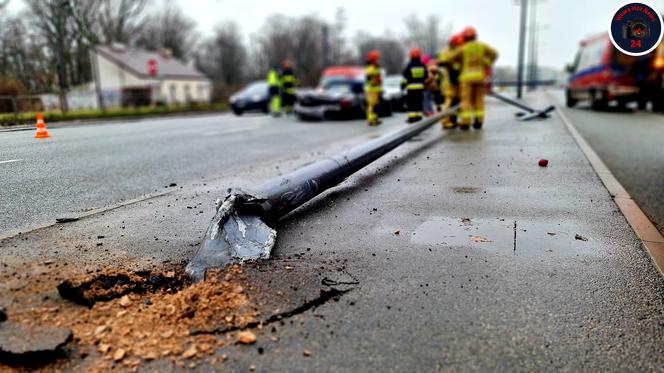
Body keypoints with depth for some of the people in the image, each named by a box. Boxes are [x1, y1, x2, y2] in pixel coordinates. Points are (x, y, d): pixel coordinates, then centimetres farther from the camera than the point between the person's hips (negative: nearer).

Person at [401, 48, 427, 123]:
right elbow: (425, 76, 13)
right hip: (420, 87, 4)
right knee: (419, 102, 10)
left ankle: (412, 117, -7)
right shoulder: (422, 66, 5)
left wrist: (403, 85, 4)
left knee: (411, 103, -2)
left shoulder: (409, 66, -7)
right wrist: (424, 84, 25)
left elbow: (405, 77, -6)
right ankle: (419, 116, 11)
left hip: (411, 87, -4)